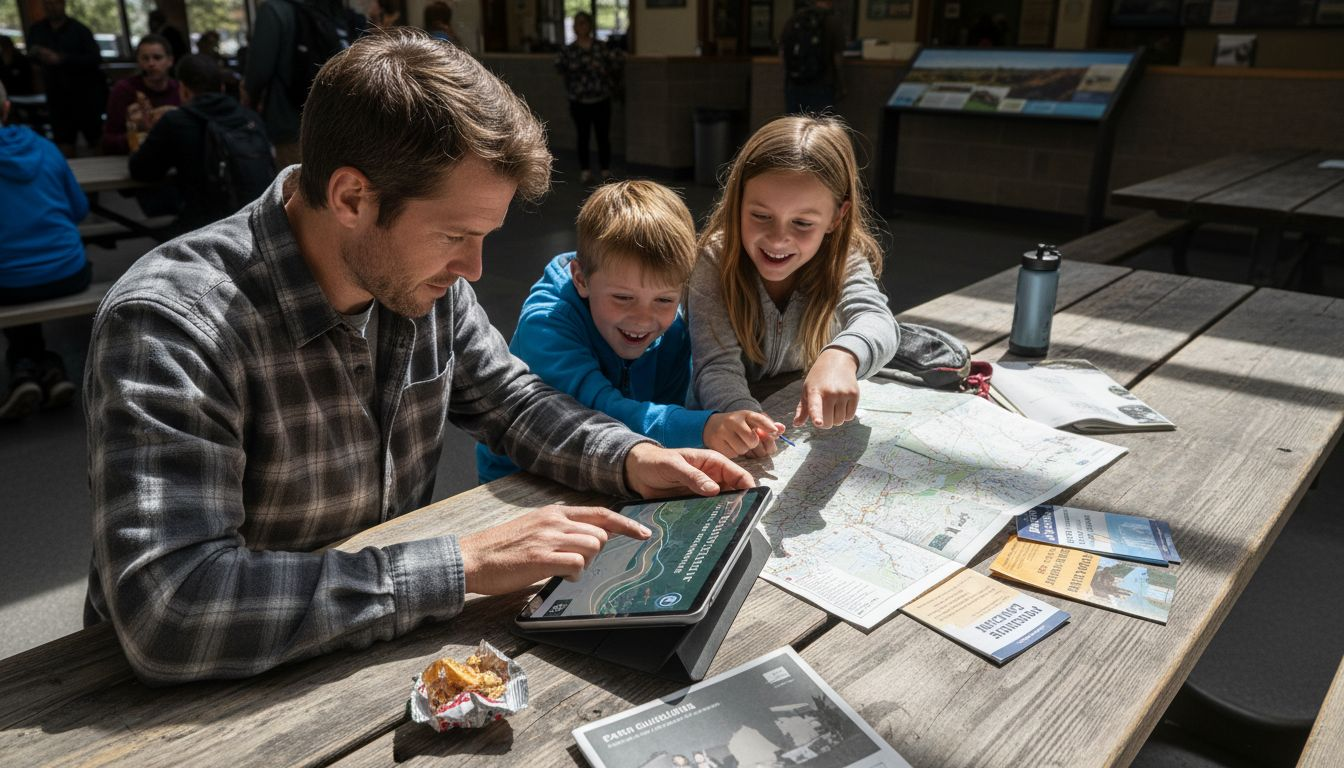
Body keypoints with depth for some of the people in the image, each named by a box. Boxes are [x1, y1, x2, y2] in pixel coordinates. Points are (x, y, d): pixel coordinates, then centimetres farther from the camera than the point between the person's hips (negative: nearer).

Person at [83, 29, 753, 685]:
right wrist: (462, 564, -32)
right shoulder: (167, 325, -25)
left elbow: (511, 402, 7)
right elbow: (166, 612, -34)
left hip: (383, 647, 5)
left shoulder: (420, 277, -7)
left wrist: (632, 459, -11)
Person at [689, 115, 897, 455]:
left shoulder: (844, 260, -11)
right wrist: (741, 414, -46)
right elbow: (717, 366, -24)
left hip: (820, 423, 2)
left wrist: (842, 355, -53)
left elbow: (877, 320, -30)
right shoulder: (714, 264, -16)